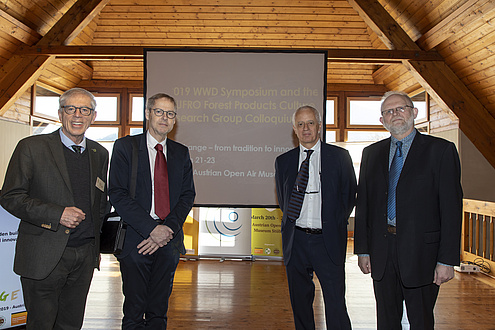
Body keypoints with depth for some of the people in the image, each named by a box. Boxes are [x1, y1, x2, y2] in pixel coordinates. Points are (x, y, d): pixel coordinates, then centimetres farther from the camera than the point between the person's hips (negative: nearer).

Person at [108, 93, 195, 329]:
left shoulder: (181, 153, 11)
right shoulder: (125, 146, 0)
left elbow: (188, 195, 5)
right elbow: (117, 194, -8)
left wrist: (168, 229, -11)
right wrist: (152, 229, -15)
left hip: (169, 240, 3)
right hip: (136, 239, -3)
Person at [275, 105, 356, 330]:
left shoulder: (339, 156, 2)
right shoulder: (283, 161, 8)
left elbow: (349, 195, 7)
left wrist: (335, 225, 4)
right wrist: (292, 224, 10)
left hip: (327, 240, -2)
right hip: (296, 240, 3)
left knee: (335, 304, -1)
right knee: (300, 302, 14)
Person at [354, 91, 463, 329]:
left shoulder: (440, 150, -3)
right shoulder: (371, 153, 10)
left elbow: (451, 207, -7)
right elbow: (363, 203, 9)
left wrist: (447, 259, -11)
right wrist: (362, 249, 5)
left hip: (421, 250, -3)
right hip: (381, 251, 4)